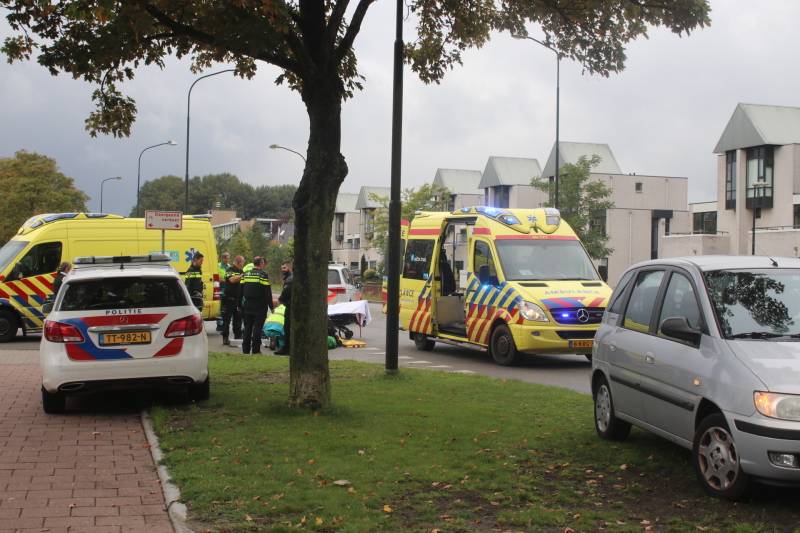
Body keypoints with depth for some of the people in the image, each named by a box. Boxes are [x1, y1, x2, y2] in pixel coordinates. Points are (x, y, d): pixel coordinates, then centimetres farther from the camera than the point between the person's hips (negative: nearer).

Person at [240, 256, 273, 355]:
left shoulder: (245, 274, 9)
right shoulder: (263, 275, -9)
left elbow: (241, 291, 11)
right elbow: (267, 292, -12)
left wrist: (240, 305, 17)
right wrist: (271, 306, -7)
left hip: (247, 306, 5)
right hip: (259, 307, -5)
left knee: (247, 328, 10)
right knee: (257, 328, -1)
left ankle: (245, 349, 12)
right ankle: (255, 350, -1)